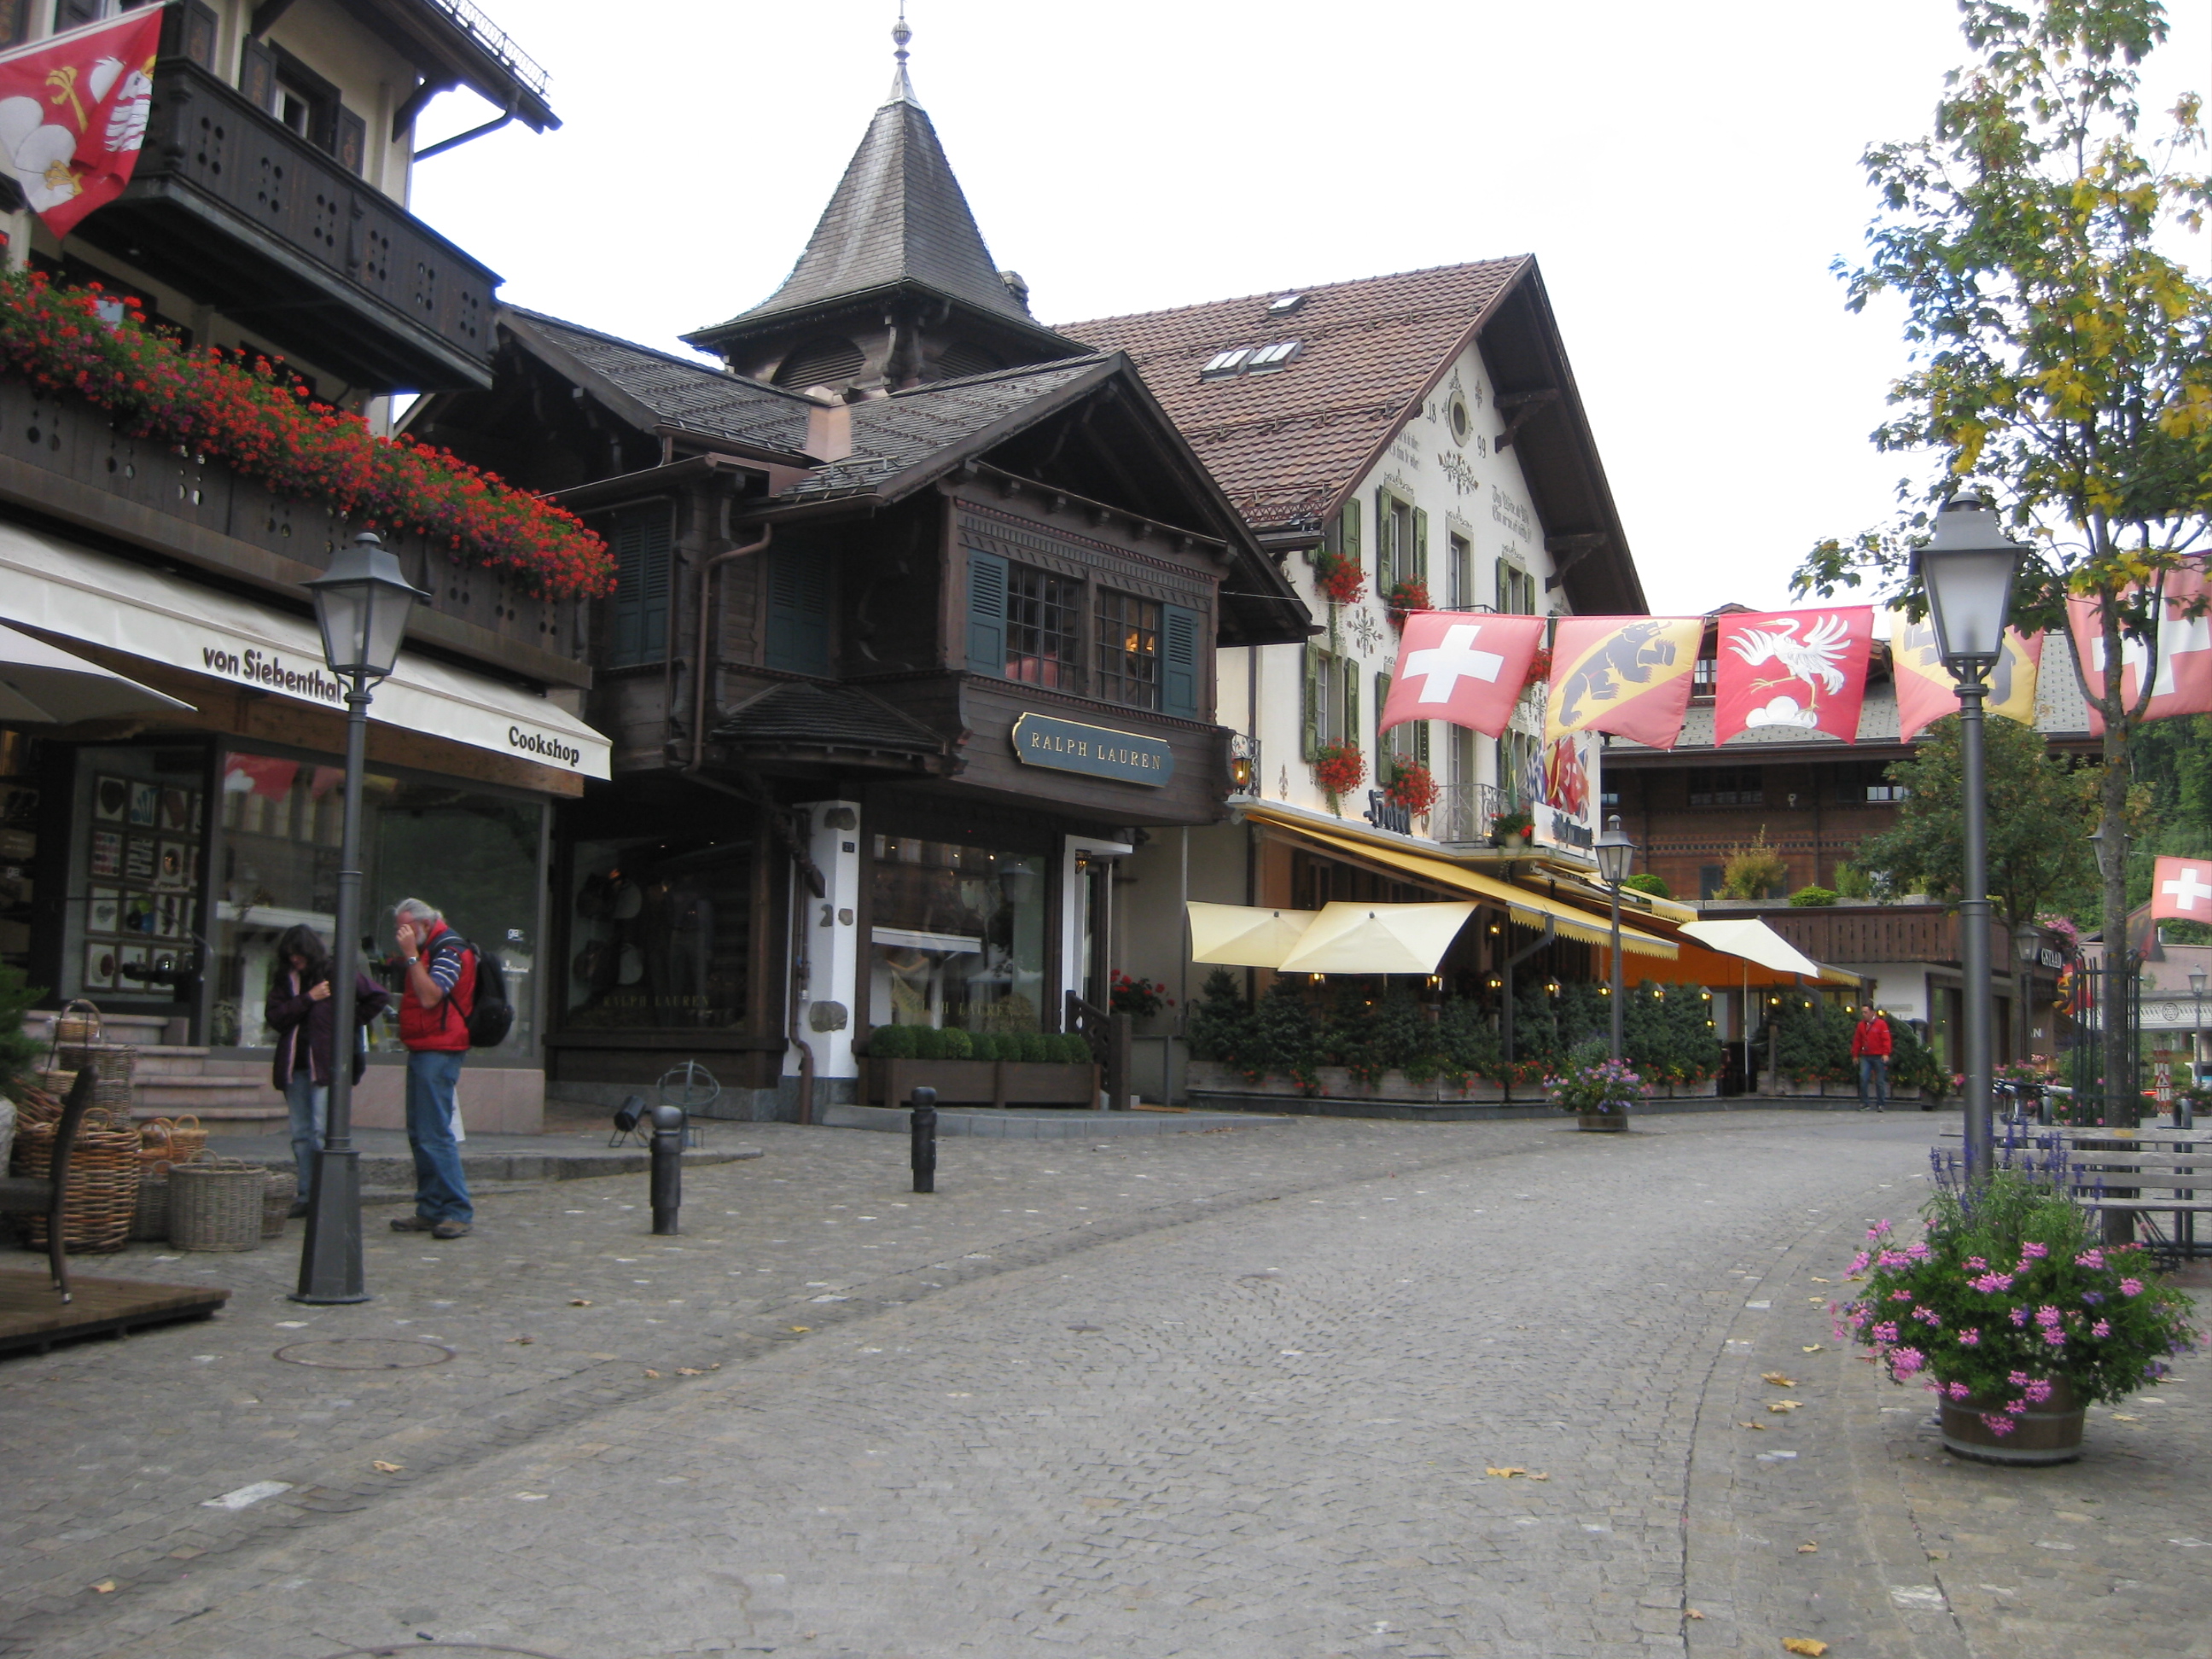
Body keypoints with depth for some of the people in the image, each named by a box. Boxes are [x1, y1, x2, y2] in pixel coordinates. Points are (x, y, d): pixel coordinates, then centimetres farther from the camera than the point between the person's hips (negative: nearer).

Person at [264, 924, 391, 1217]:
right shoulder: (284, 979, 12)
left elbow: (380, 996, 1)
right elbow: (274, 1017, 0)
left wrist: (351, 1021, 0)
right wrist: (308, 998, -8)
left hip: (326, 1063, -5)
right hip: (295, 1064, 5)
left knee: (322, 1131, -12)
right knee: (301, 1134, 7)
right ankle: (303, 1197, 12)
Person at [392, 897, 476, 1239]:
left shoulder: (449, 949, -10)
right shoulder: (429, 950, 21)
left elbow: (430, 997, -22)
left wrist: (411, 954, -19)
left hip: (438, 1053, -10)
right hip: (423, 1052, 10)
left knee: (435, 1135, -12)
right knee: (419, 1135, 10)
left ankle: (457, 1212, -10)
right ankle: (430, 1210, 13)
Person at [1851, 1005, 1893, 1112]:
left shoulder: (1881, 1024, -1)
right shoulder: (1861, 1025, 12)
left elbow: (1886, 1040, -7)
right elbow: (1857, 1041, 14)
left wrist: (1886, 1053, -15)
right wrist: (1855, 1055, 11)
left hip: (1878, 1056, -3)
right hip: (1865, 1057, 3)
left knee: (1880, 1081, 2)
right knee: (1863, 1078, -10)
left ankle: (1881, 1104, 10)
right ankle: (1863, 1103, -4)